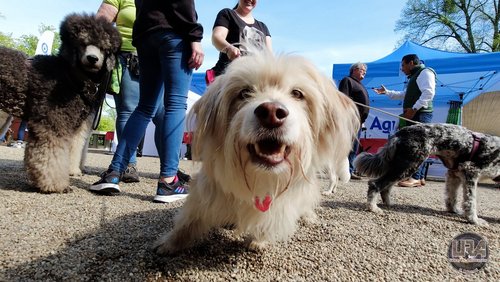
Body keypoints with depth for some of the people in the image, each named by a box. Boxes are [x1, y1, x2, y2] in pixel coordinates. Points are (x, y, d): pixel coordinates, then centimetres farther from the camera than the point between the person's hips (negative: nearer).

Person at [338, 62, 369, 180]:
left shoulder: (359, 84, 28)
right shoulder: (347, 80, -1)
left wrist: (362, 120, 21)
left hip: (358, 120, 10)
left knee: (354, 148, 10)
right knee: (350, 146, -13)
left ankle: (351, 170, 14)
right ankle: (348, 171, -12)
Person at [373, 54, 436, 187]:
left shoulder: (425, 72, -3)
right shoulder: (415, 76, 27)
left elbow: (429, 92, -19)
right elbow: (405, 95, 39)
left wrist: (414, 108, -23)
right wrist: (386, 92, 36)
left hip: (421, 114, -10)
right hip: (414, 115, 10)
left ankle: (415, 178, -16)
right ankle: (420, 177, 12)